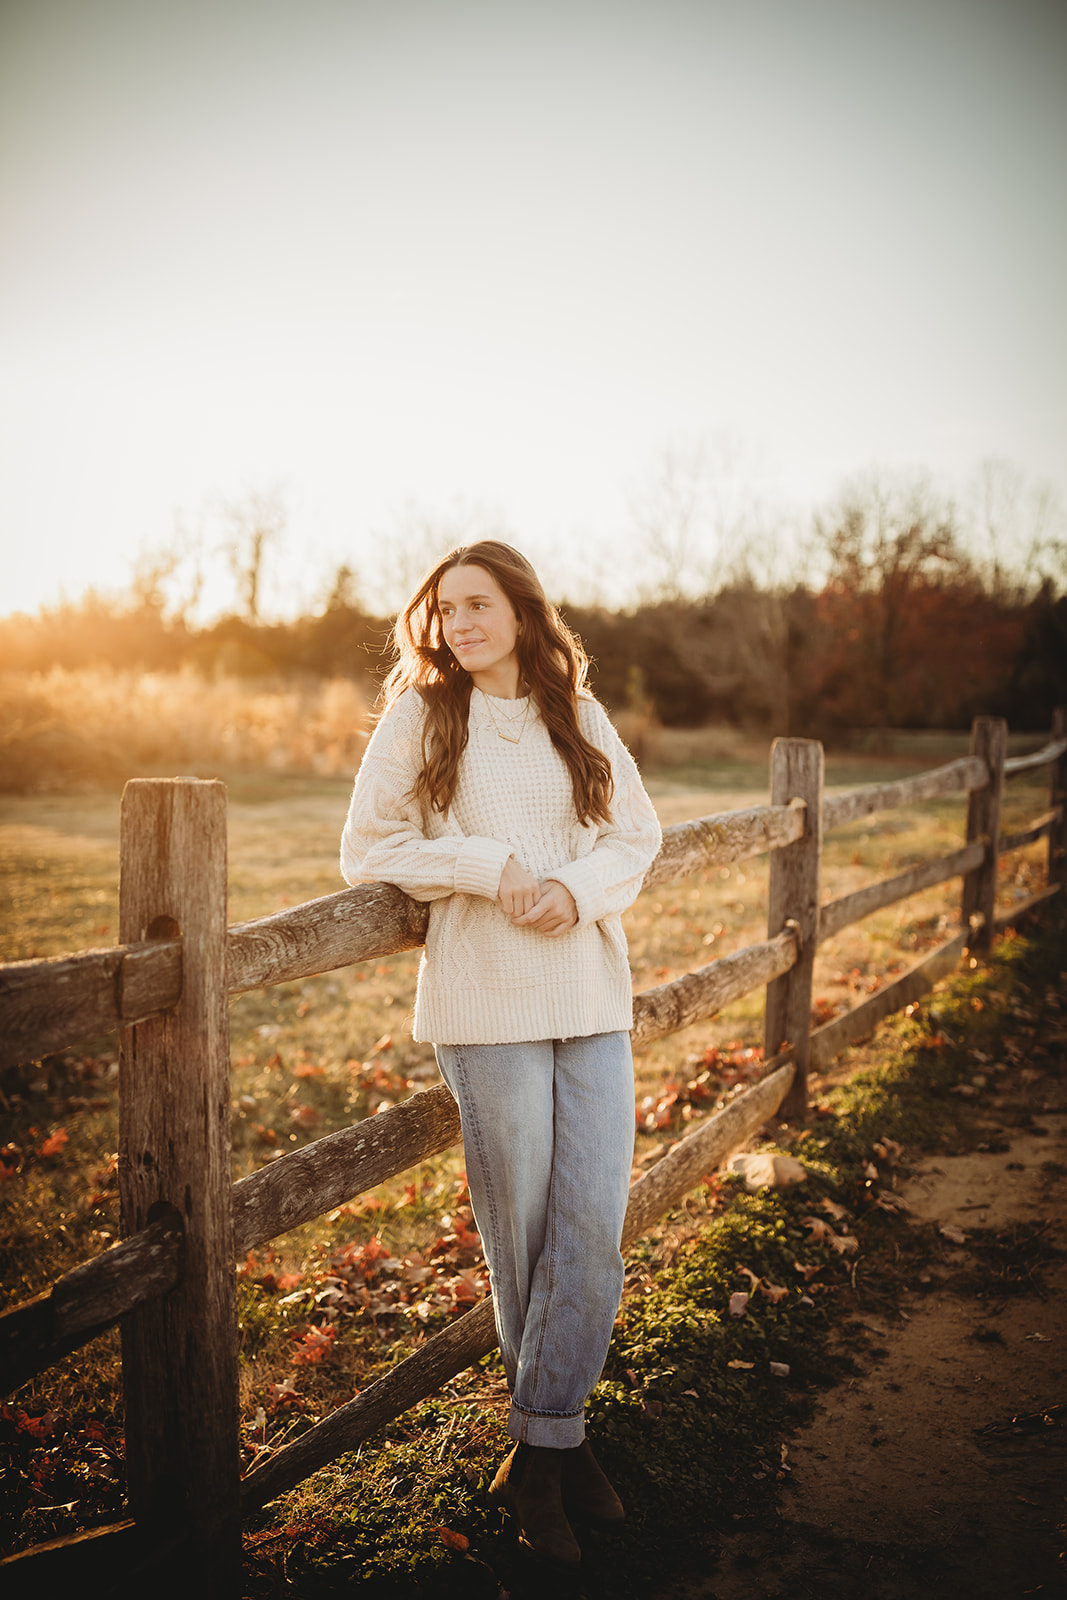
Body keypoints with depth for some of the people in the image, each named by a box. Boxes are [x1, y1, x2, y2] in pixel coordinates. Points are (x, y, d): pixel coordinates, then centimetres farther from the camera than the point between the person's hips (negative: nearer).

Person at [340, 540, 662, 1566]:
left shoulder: (581, 718, 10)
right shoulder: (419, 715, 1)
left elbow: (637, 833, 11)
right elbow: (368, 847, -2)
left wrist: (578, 887, -9)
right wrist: (495, 866, -13)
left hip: (593, 992, 3)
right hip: (486, 1001, -3)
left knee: (594, 1223, -1)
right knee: (518, 1224, 5)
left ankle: (539, 1448, 14)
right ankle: (557, 1433, 26)